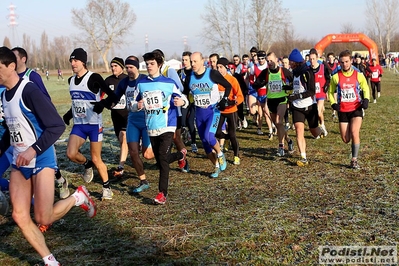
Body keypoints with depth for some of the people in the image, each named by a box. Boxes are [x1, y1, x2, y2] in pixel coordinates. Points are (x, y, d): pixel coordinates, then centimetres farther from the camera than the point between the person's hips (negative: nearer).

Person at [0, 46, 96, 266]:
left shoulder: (29, 91, -18)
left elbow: (57, 126, -21)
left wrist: (33, 150, -27)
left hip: (40, 161, -8)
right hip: (19, 163, 8)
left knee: (43, 219, -7)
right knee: (19, 216, 1)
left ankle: (78, 197, 21)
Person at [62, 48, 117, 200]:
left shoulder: (94, 78, -13)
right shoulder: (71, 80, 9)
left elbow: (113, 96, -14)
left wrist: (103, 103, -32)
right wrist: (69, 114, 16)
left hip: (94, 124, -5)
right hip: (78, 125, 5)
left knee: (96, 159, 0)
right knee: (71, 154, -13)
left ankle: (107, 188, 19)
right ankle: (87, 165, 20)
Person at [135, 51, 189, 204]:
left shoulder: (169, 83, -2)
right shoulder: (141, 84, 7)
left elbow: (183, 99, 3)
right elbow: (136, 104, 15)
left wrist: (182, 102, -21)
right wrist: (138, 106, -9)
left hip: (167, 126, -5)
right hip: (151, 128, 5)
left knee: (163, 158, -15)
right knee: (159, 160, 13)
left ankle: (162, 193, -8)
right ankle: (180, 155, 44)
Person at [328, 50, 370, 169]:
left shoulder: (358, 74, -2)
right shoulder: (336, 76, -3)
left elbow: (365, 88, 11)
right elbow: (330, 91, 10)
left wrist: (366, 99, -7)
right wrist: (333, 103, -8)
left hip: (356, 108, -1)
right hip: (342, 110, 1)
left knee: (354, 132, -19)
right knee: (345, 139, 0)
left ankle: (354, 160, -7)